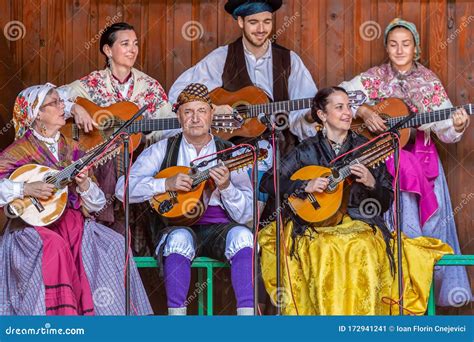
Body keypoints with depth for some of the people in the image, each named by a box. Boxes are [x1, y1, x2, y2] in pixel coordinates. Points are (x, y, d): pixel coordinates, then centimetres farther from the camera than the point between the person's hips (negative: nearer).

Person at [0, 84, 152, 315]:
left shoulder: (72, 150, 13)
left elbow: (96, 205, 11)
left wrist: (84, 184, -9)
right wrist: (25, 188, -22)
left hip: (72, 220, 5)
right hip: (33, 224, -5)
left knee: (112, 244, -20)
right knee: (55, 247, -36)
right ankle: (60, 313, -27)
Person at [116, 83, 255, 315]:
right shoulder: (162, 150, 9)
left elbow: (245, 215, 2)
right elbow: (123, 188, -3)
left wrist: (226, 187, -17)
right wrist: (166, 184, -15)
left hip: (218, 228, 1)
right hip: (177, 224, -1)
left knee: (242, 235, -32)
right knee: (180, 239, -36)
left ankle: (247, 313, -36)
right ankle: (176, 313, -33)